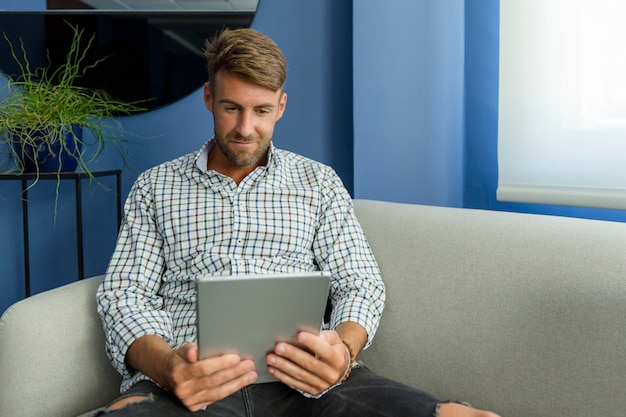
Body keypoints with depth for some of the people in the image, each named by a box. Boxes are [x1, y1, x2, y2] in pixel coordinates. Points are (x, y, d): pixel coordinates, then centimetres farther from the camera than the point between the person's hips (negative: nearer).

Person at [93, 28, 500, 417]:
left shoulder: (319, 182, 18)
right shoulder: (154, 186, 17)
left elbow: (360, 282, 12)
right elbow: (124, 292, 9)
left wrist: (343, 352, -13)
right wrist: (165, 365, -15)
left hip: (298, 376, 3)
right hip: (192, 379, -2)